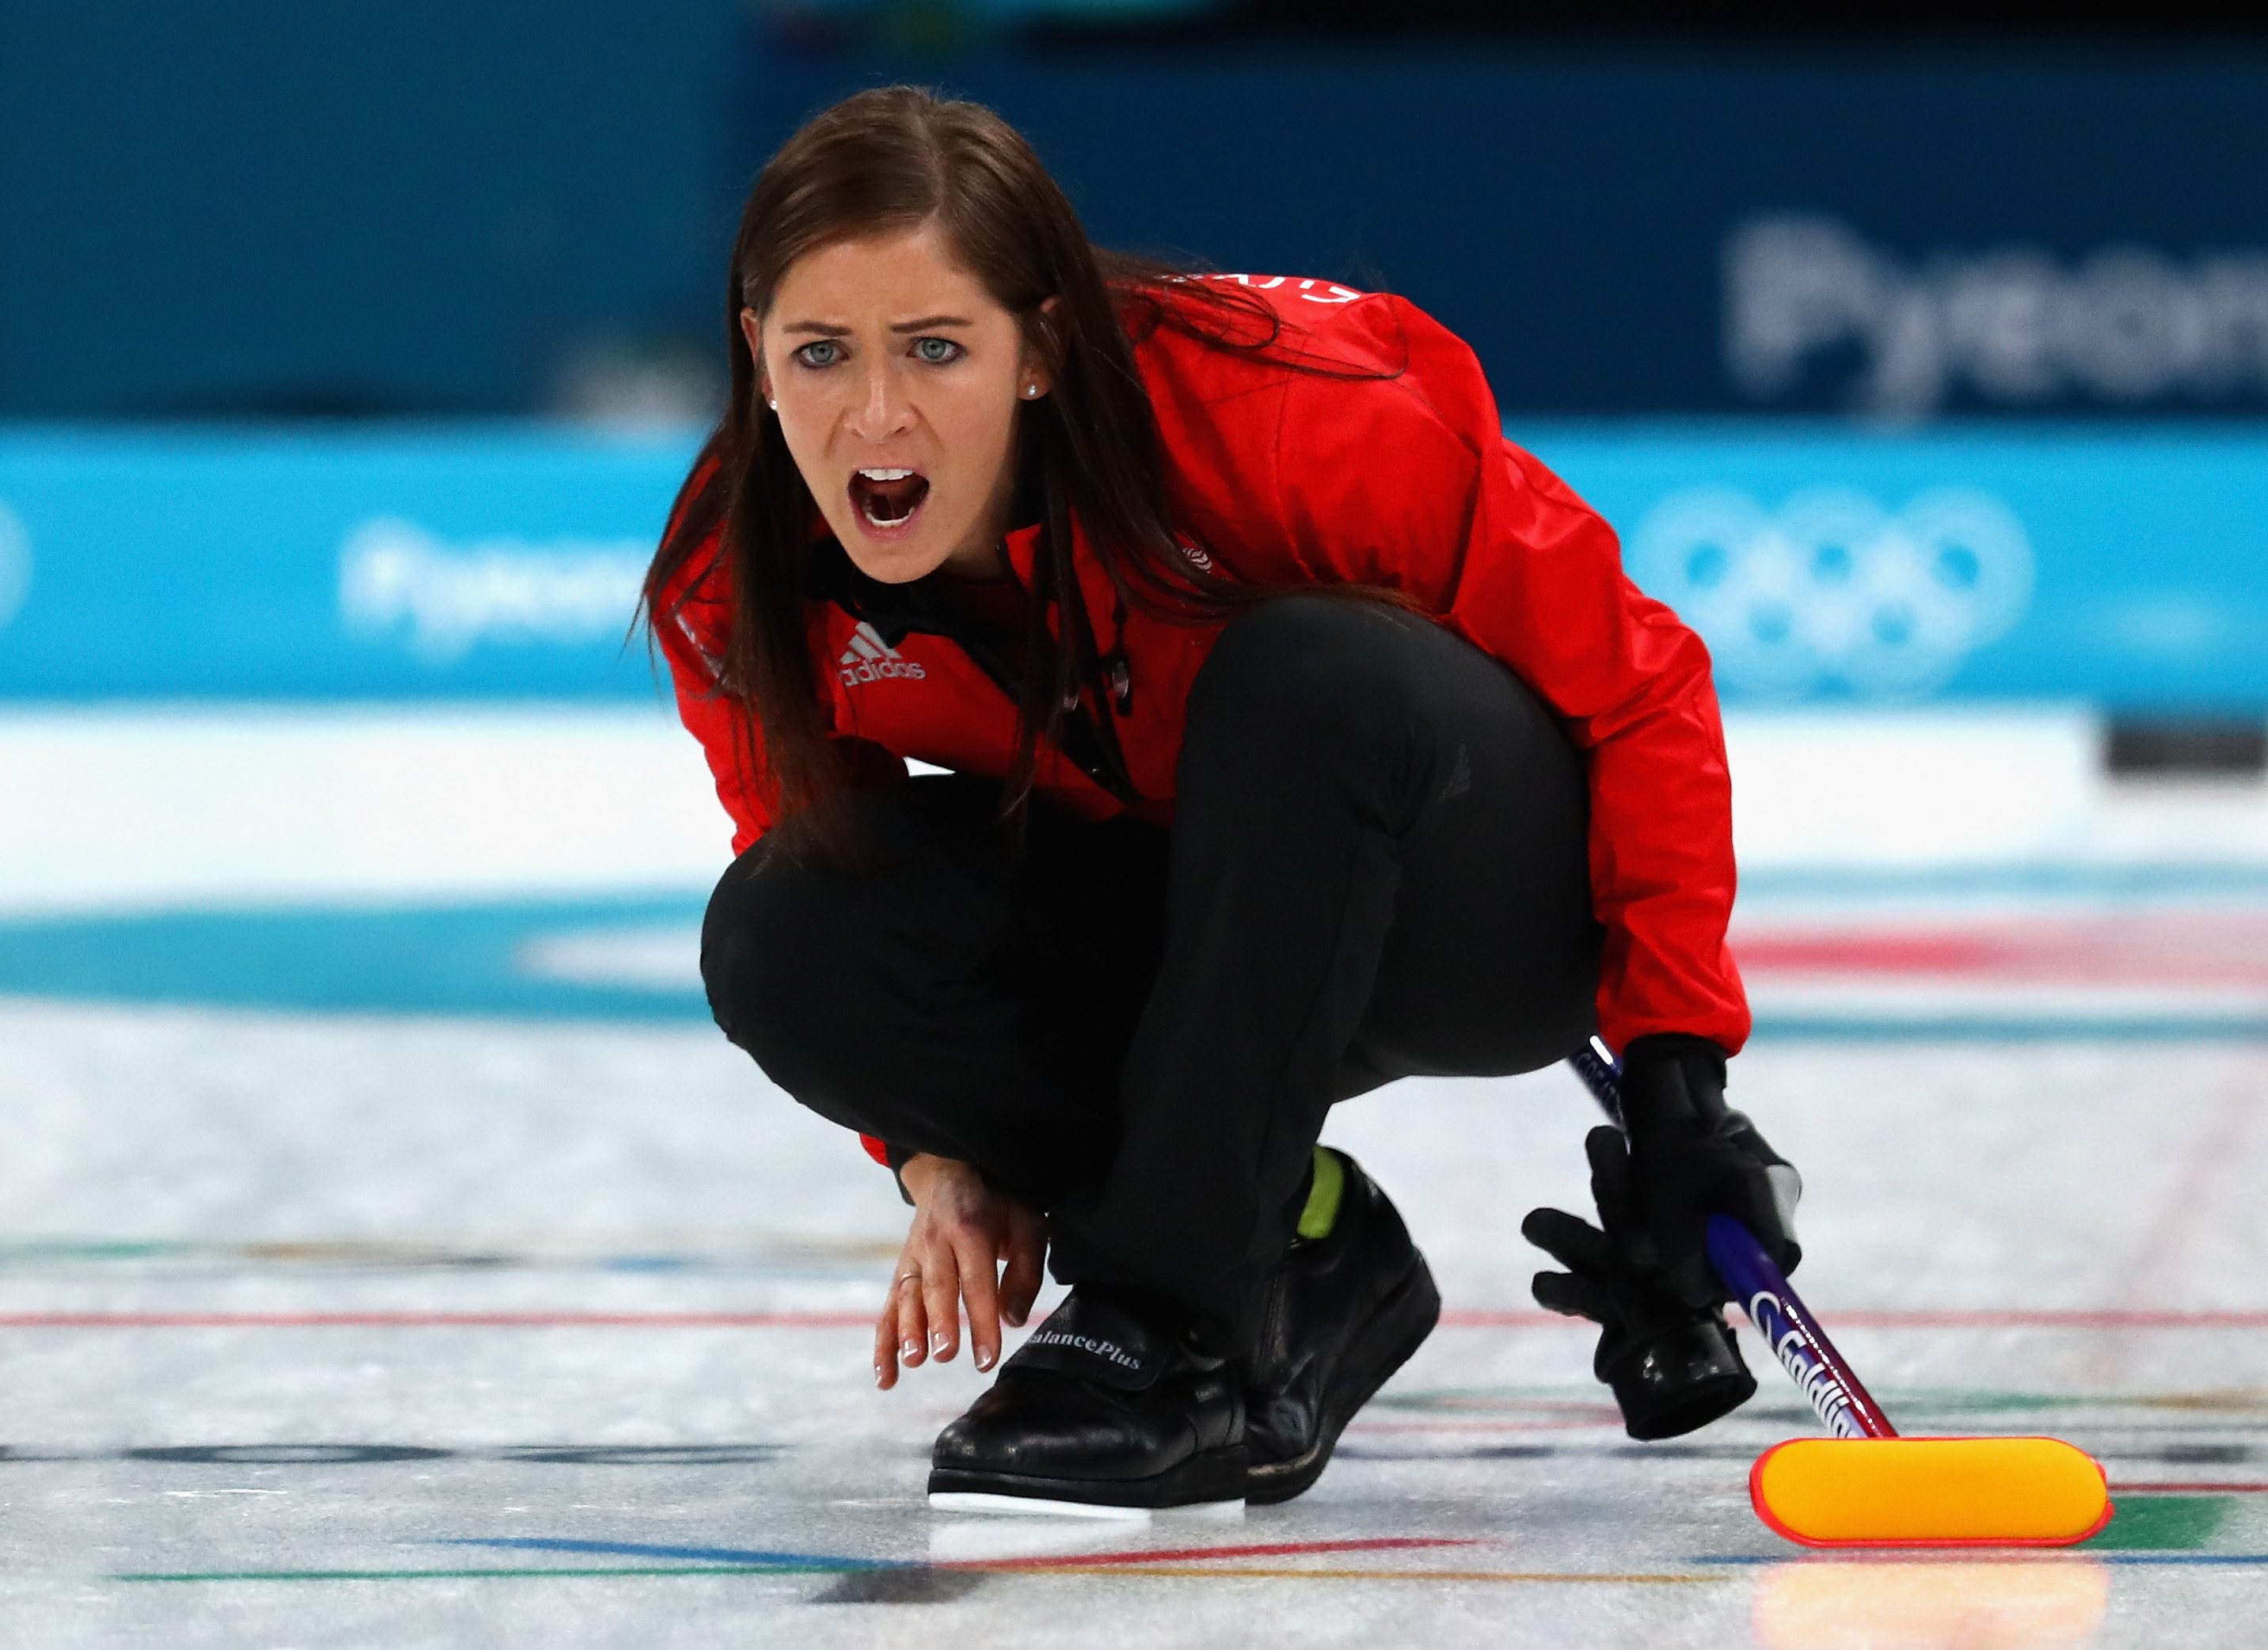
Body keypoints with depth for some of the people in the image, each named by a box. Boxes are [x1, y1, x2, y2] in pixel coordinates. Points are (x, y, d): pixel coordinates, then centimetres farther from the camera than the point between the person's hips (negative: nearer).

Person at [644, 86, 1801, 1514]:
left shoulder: (1275, 414, -30)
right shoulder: (739, 589, -17)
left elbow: (1635, 687, -21)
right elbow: (826, 839, 2)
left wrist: (1679, 1087, -25)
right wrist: (941, 1153, -14)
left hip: (1497, 913, -4)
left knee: (1306, 681, -36)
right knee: (790, 940, -22)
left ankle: (1183, 1321, -27)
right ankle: (1302, 1257, -6)